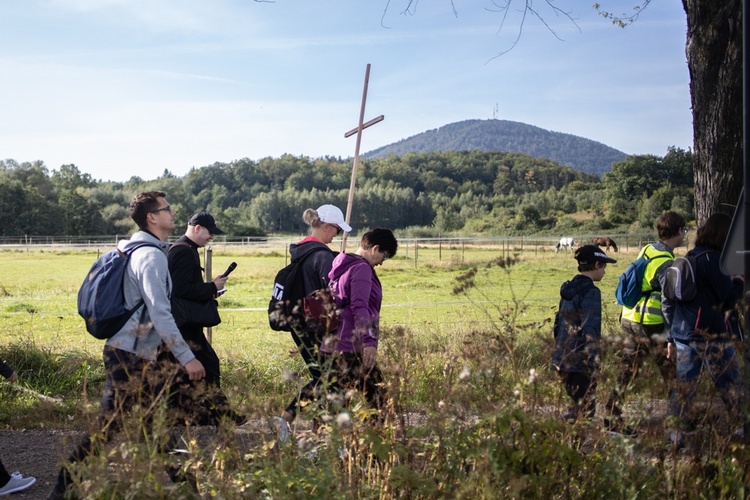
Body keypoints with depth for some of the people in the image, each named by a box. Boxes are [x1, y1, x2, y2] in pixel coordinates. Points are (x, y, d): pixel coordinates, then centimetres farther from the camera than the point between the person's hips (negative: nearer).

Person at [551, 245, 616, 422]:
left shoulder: (568, 289, 13)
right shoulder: (590, 292, -13)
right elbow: (590, 330, -20)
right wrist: (594, 362, -21)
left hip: (562, 360, 9)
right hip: (580, 363, -9)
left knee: (577, 405, 17)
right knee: (586, 409, -2)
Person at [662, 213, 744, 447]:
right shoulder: (713, 260, -12)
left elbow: (669, 303, 14)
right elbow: (728, 297, -11)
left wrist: (672, 338, 19)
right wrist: (739, 282, 8)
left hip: (683, 334, 7)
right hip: (711, 335, -7)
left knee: (684, 386, 9)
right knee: (731, 387, 4)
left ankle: (676, 437, 10)